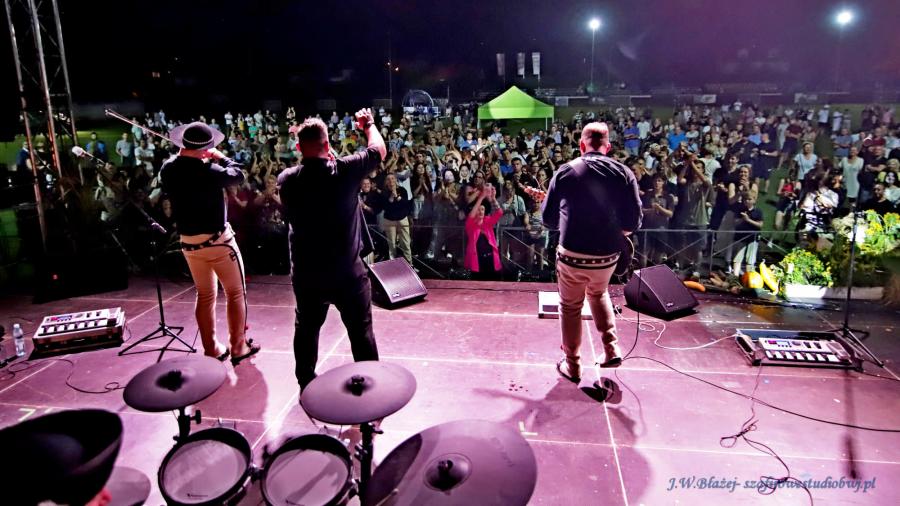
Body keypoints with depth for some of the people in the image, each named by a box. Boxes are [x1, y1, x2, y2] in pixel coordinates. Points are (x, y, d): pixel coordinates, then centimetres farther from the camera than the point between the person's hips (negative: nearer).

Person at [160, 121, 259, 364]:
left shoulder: (168, 169, -4)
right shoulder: (209, 171, -22)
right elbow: (238, 175, -6)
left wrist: (185, 154, 10)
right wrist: (220, 157, 5)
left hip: (189, 243, 6)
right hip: (218, 240, -6)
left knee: (205, 295, 17)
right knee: (236, 293, 9)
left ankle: (211, 350, 23)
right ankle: (238, 347, 15)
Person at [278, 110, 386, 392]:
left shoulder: (286, 179, -7)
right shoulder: (344, 170, -16)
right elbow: (379, 150, 0)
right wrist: (369, 124, 20)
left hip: (306, 272, 3)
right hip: (347, 271, -3)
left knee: (307, 328, 20)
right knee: (361, 329, 11)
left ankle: (306, 384, 35)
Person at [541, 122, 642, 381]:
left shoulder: (566, 171, -5)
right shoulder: (623, 173, -3)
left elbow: (548, 218, 0)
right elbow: (633, 223, -5)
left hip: (572, 255, -2)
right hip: (608, 255, 2)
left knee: (570, 307, 19)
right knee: (599, 293, 32)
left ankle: (572, 365, 27)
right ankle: (611, 348, 25)